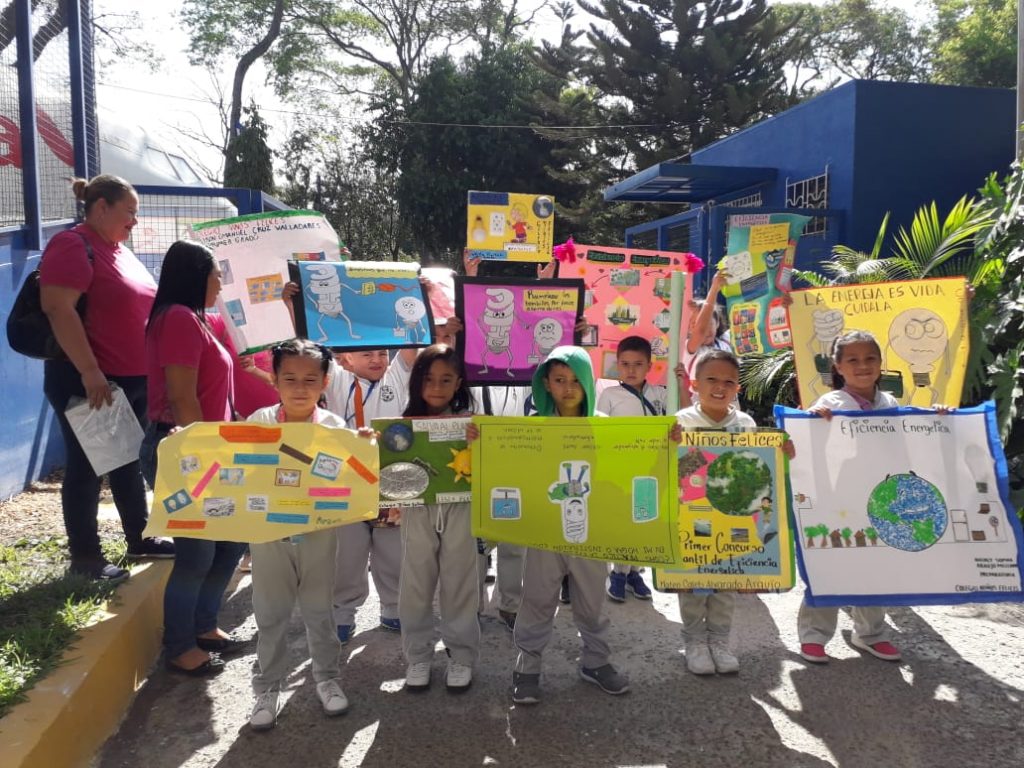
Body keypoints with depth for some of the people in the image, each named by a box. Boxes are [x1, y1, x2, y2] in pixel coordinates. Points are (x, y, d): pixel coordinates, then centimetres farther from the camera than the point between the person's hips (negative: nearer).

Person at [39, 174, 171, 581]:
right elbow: (58, 309, -23)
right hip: (88, 382, -9)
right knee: (87, 467, 3)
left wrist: (152, 367, 21)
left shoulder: (119, 249, 15)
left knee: (130, 462, 17)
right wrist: (90, 372, -26)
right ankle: (85, 557, 14)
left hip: (132, 379, 9)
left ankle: (139, 539, 29)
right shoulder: (73, 246, -13)